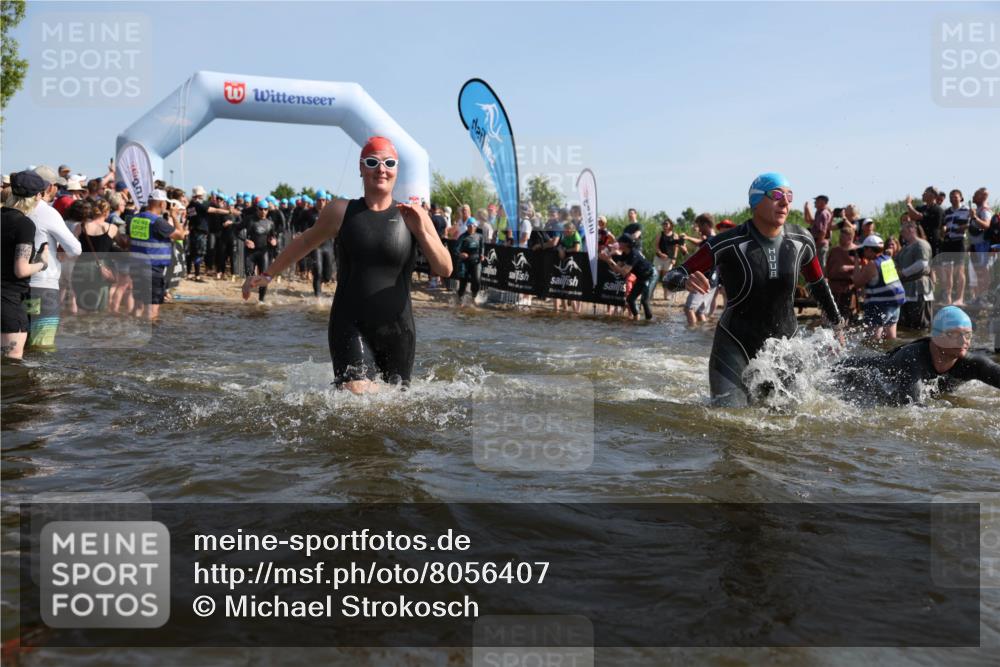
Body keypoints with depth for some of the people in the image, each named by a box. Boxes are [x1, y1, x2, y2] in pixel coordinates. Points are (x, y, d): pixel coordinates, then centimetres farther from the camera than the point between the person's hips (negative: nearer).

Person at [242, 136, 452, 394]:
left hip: (397, 331, 1)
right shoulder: (341, 211, 2)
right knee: (357, 394, -21)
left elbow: (445, 269, -3)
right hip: (349, 327, -1)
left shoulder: (413, 216, 2)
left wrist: (420, 230, -18)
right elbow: (305, 242, 19)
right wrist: (267, 275, 26)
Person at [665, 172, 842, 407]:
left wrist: (837, 325, 22)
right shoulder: (729, 244, -17)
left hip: (783, 343, 4)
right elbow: (672, 276, -17)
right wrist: (686, 281, -40)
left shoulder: (801, 241, -3)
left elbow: (818, 284, 15)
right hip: (734, 343, -4)